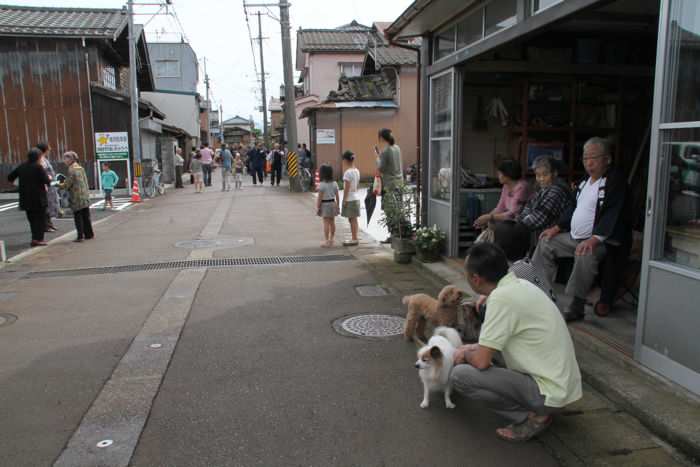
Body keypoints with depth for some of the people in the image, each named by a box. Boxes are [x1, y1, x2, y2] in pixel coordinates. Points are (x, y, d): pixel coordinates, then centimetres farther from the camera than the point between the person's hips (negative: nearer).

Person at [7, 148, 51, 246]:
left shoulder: (21, 167, 6)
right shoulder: (38, 167, -13)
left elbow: (10, 177, 15)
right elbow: (46, 181, -17)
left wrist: (12, 181, 37)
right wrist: (49, 178, 5)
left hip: (26, 199, 6)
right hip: (38, 198, -6)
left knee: (32, 218, 15)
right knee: (40, 218, 3)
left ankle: (36, 238, 18)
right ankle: (38, 239, -3)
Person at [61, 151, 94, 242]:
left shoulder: (71, 170, -12)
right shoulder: (81, 168, 9)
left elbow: (67, 184, -13)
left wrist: (60, 185, 5)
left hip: (76, 198, -7)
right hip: (85, 196, 7)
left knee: (78, 217, -1)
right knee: (86, 216, 12)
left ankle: (80, 236, -1)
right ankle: (89, 234, 18)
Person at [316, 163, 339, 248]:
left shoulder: (322, 184, -14)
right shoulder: (334, 183, 4)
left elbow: (320, 197, -14)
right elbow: (337, 196, 6)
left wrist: (318, 207, -8)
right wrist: (337, 205, 14)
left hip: (325, 204, -6)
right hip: (333, 203, 6)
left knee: (326, 223, -3)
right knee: (332, 222, 14)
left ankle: (326, 241, -2)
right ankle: (331, 239, 25)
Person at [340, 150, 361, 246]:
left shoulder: (348, 172, -16)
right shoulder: (356, 171, 9)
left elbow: (346, 188, -17)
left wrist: (344, 199, -13)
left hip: (349, 198, -8)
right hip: (356, 197, 8)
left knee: (352, 219, -4)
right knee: (353, 219, 13)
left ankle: (354, 239, 0)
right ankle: (354, 238, 19)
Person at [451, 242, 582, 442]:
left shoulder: (502, 297, -23)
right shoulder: (519, 285, 4)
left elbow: (481, 361, -20)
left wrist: (464, 354, 1)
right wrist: (474, 348, 18)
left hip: (550, 392, -9)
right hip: (562, 383, 9)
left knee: (460, 375, -13)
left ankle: (532, 417, -3)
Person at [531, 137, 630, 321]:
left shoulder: (616, 180, -11)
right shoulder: (585, 180, 17)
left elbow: (612, 214, -22)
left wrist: (594, 239, -33)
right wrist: (557, 228, 14)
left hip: (600, 240, -9)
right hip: (574, 237, 10)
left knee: (585, 255, -37)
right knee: (546, 242, 9)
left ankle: (576, 307, -26)